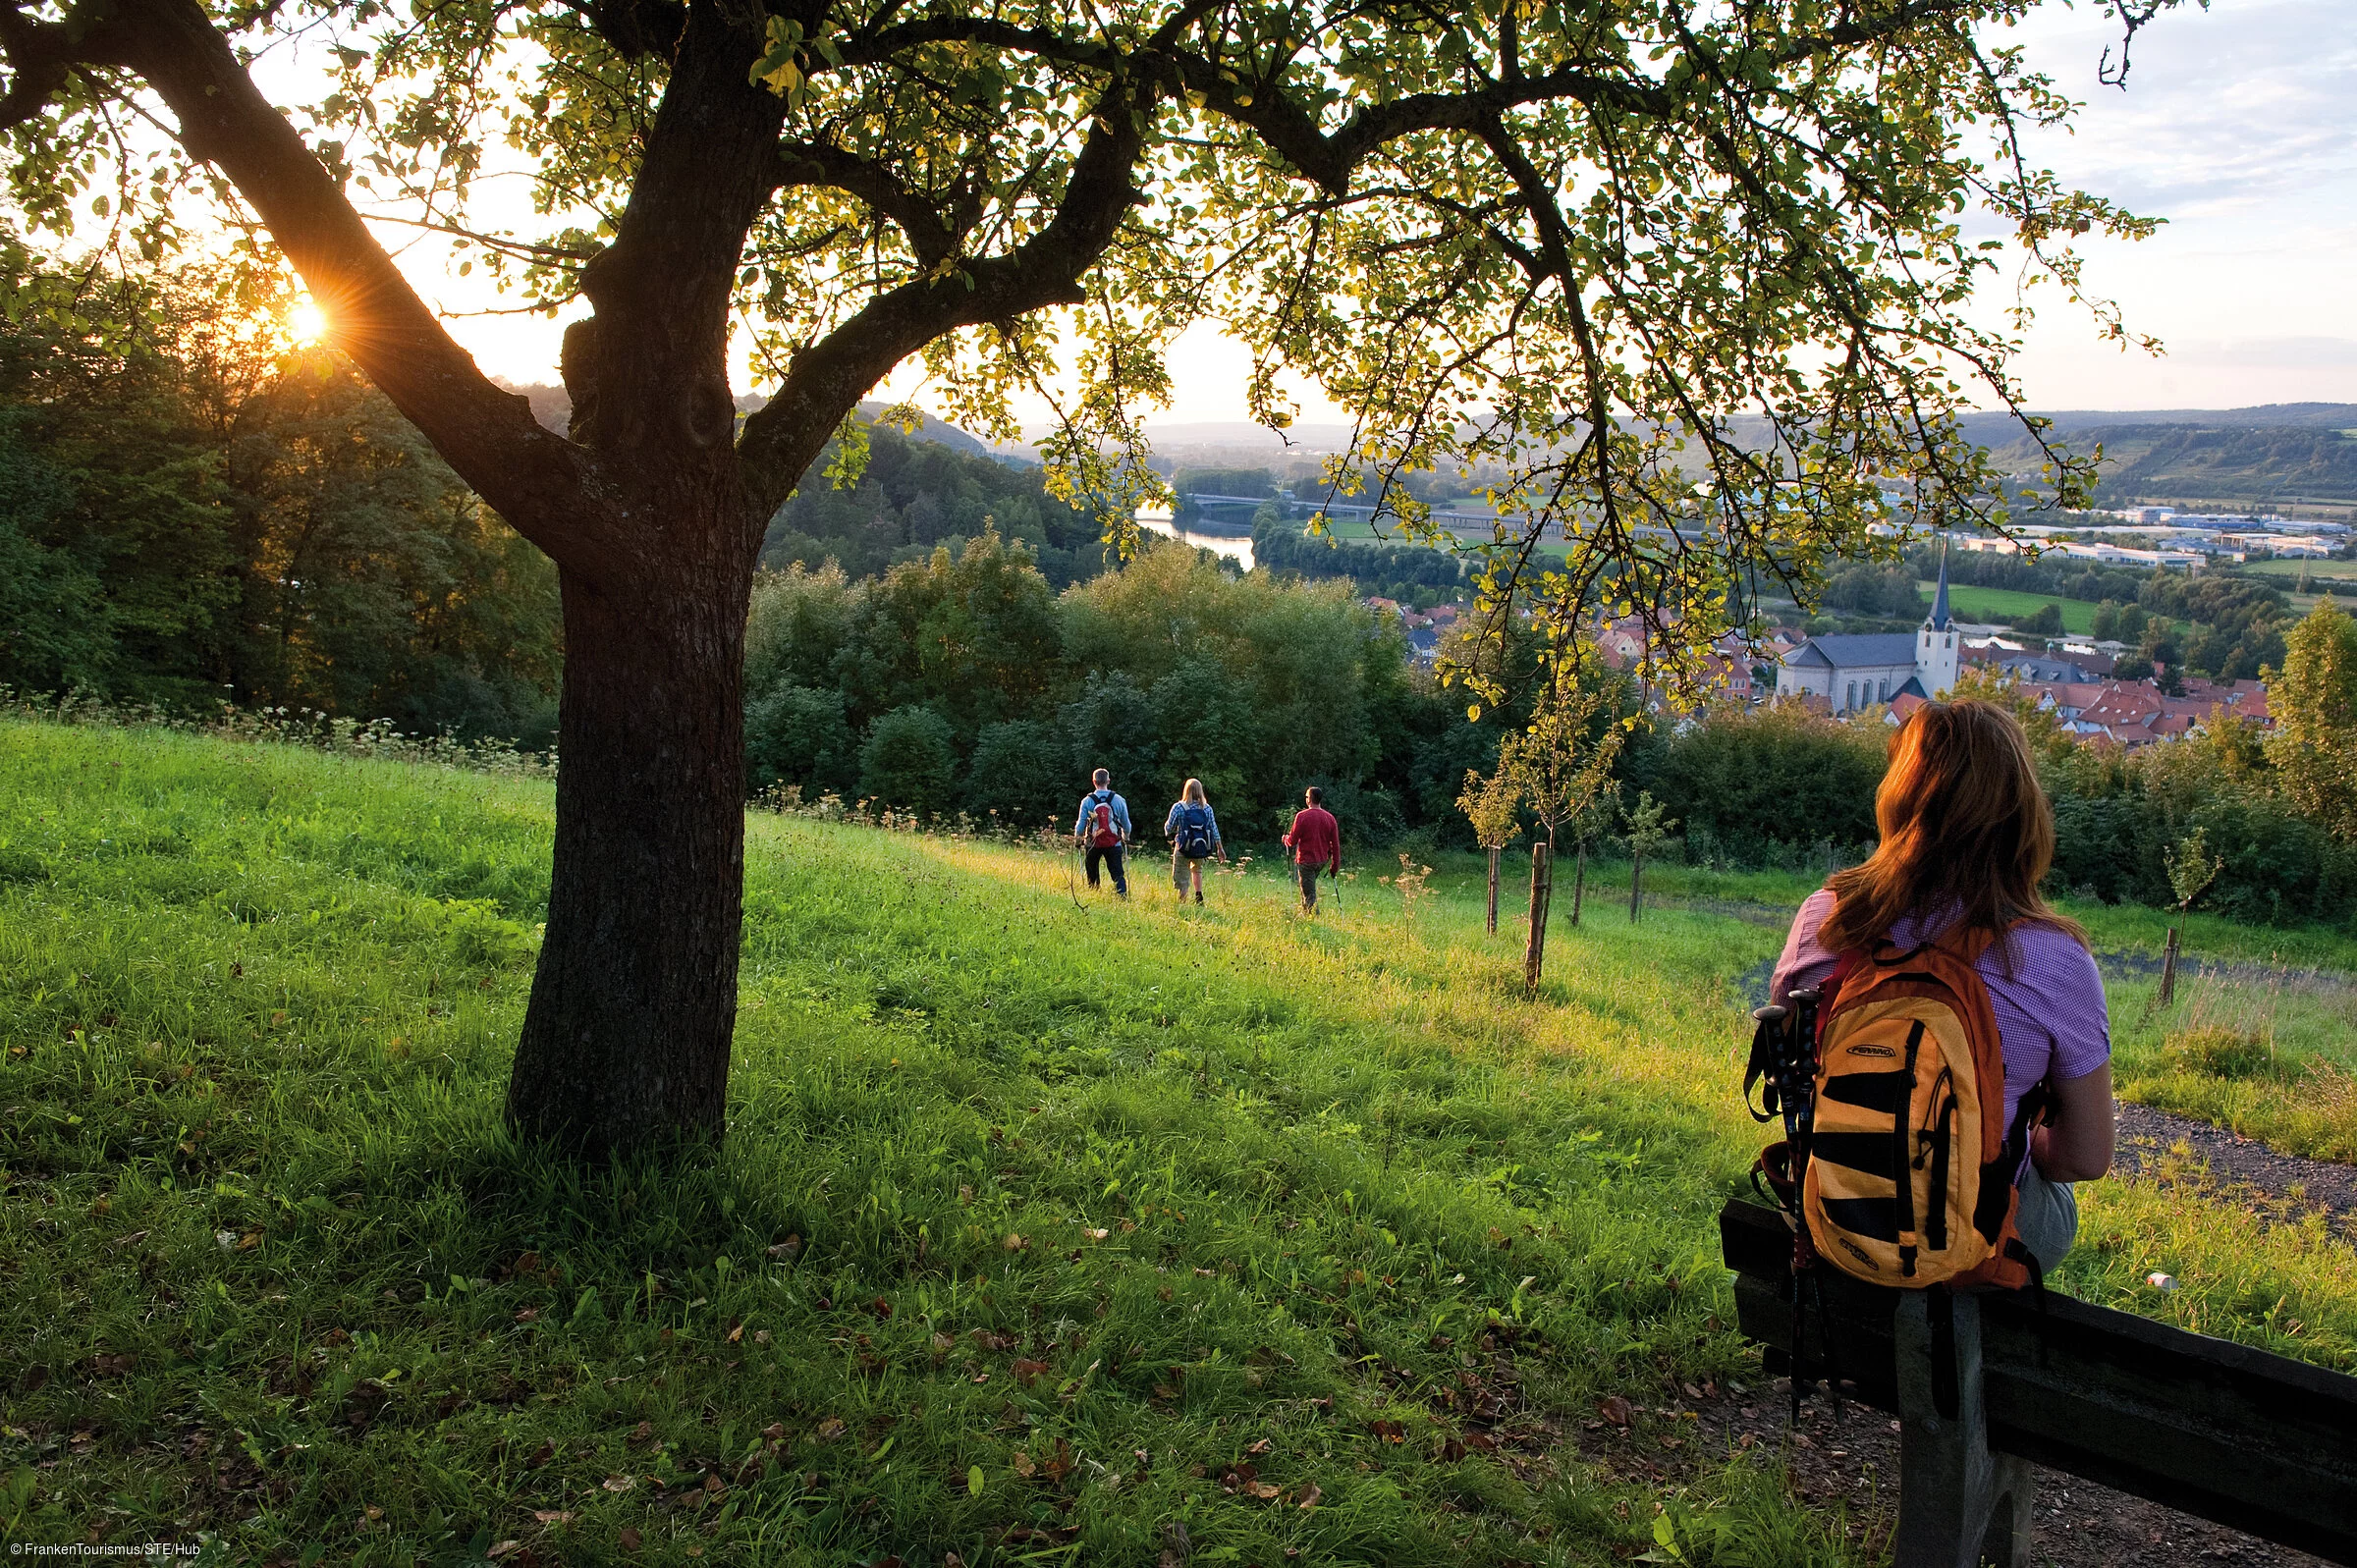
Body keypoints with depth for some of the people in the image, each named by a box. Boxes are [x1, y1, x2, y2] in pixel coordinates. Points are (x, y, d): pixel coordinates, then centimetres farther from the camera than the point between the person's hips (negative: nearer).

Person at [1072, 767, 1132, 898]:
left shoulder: (1087, 801, -6)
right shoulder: (1118, 800, -3)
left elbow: (1081, 823, -3)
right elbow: (1126, 823, 6)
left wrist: (1077, 838, 14)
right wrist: (1126, 838, 24)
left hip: (1093, 843, 0)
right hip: (1114, 843, 0)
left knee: (1092, 875, 14)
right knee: (1117, 874, 0)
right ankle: (1122, 897, -13)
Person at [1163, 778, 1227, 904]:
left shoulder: (1178, 807, -8)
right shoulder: (1207, 808, 2)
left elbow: (1168, 828, -5)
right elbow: (1214, 830, 6)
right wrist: (1220, 849, 15)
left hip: (1184, 848, -4)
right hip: (1202, 849, 4)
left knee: (1182, 879, 4)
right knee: (1197, 869, 31)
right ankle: (1199, 895, 17)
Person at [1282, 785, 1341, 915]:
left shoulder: (1302, 816, -14)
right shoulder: (1330, 817, 0)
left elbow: (1292, 841, -11)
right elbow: (1336, 844, 2)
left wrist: (1285, 839, 13)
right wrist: (1335, 865, 10)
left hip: (1306, 861, -5)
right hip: (1323, 860, 6)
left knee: (1309, 894, -2)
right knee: (1310, 888, 26)